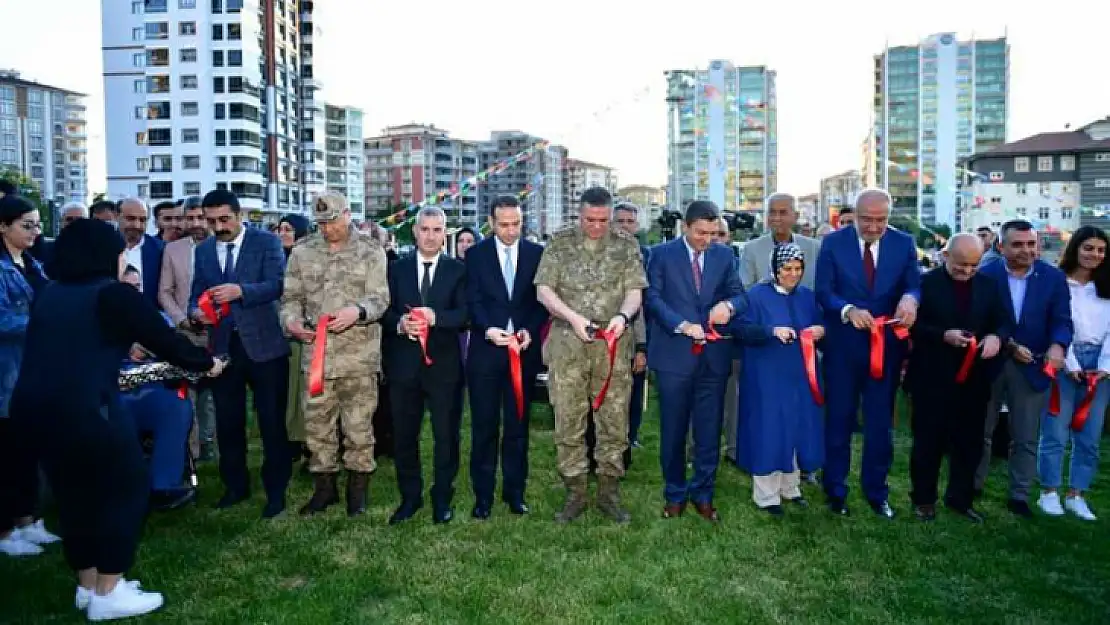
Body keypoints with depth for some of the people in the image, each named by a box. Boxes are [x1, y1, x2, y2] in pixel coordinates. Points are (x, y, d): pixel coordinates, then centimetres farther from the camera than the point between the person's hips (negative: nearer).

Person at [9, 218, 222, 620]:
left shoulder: (50, 294, 14)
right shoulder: (114, 295, -5)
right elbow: (166, 341, 0)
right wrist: (206, 363, 16)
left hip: (31, 405, 7)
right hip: (82, 407, -7)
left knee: (74, 494, 20)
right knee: (126, 489, 8)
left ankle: (87, 586, 32)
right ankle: (108, 593, 13)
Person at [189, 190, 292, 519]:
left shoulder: (267, 242, -4)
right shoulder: (203, 250, 11)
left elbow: (277, 285, -15)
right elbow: (196, 294, 12)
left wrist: (240, 290, -31)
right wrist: (196, 311, -11)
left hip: (264, 344, -4)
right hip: (223, 346, 5)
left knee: (272, 422, 2)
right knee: (228, 421, 13)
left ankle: (276, 489, 14)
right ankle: (235, 485, 29)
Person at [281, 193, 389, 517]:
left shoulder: (371, 251, 0)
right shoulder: (302, 252, 8)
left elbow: (380, 298, -6)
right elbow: (291, 297, 11)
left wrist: (357, 311, -26)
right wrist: (291, 320, -10)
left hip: (360, 355, -3)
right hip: (316, 353, 3)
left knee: (358, 426, 5)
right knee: (317, 426, 9)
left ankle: (357, 489, 20)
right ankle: (324, 487, 25)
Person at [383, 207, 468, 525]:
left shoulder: (458, 270, 2)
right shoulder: (398, 268, 9)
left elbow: (465, 315, -7)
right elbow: (385, 311, 4)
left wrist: (435, 317, -22)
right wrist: (399, 324, -16)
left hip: (444, 364, -2)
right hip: (404, 363, 2)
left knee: (446, 434, 5)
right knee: (403, 434, 10)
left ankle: (442, 497, 20)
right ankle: (410, 496, 25)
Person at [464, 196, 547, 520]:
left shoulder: (537, 253, 5)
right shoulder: (476, 254, 3)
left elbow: (542, 300, 5)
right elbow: (473, 301, -3)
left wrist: (529, 331, -12)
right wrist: (489, 330, -20)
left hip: (524, 350, 1)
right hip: (485, 350, -1)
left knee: (518, 425, 9)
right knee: (484, 426, 4)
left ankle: (515, 491, 20)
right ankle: (483, 495, 13)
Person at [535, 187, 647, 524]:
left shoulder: (627, 245, 5)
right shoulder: (559, 242, 4)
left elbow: (635, 290, 1)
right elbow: (543, 290, 0)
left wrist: (623, 315, -20)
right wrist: (572, 317, -16)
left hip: (613, 345, 1)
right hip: (567, 346, 0)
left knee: (614, 423, 5)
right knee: (568, 423, 4)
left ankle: (609, 493, 19)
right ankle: (574, 494, 17)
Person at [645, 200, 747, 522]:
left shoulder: (725, 255, 9)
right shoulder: (662, 254, 1)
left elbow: (740, 294, 7)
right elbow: (653, 297, -6)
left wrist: (728, 304, -17)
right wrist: (683, 325, -19)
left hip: (714, 355, 2)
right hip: (674, 354, -2)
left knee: (709, 431, 8)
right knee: (673, 431, 7)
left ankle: (703, 494, 23)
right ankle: (675, 494, 23)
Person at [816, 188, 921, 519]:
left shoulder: (904, 244, 0)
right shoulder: (833, 242, -5)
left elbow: (914, 285, -7)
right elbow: (823, 292, -10)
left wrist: (910, 299, -31)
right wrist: (848, 310, -29)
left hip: (887, 345, 2)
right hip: (843, 345, -1)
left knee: (880, 422, 11)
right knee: (839, 419, 10)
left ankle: (876, 491, 27)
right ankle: (835, 490, 25)